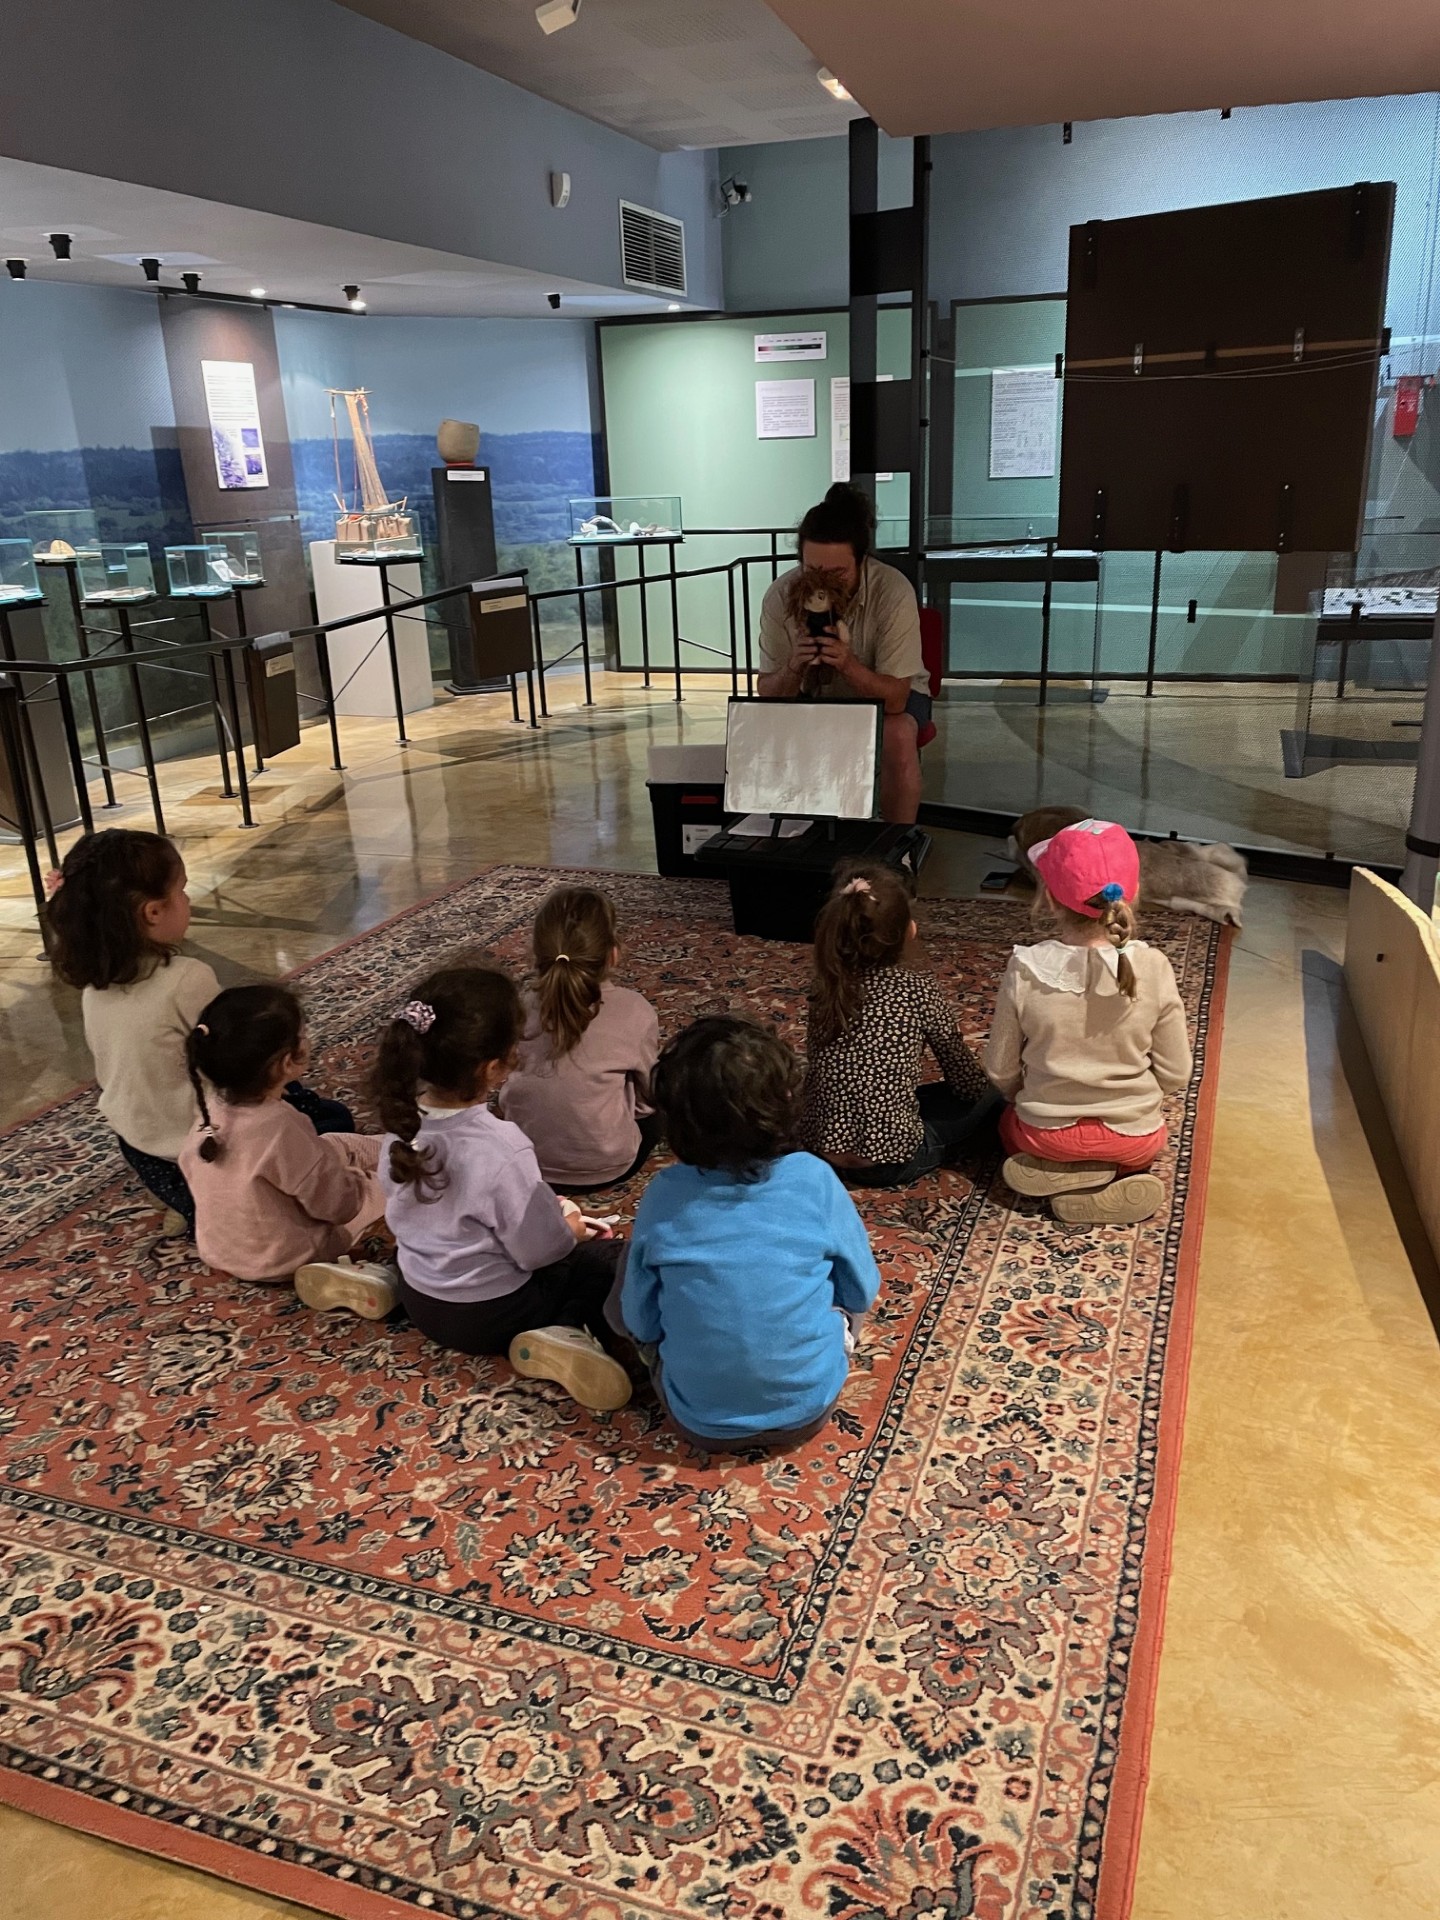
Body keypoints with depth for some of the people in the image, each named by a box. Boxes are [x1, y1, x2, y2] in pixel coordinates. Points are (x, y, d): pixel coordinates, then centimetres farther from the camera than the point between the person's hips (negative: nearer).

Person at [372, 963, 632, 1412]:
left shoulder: (405, 1117, -14)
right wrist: (571, 1228, 1)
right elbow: (540, 1249, -22)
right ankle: (569, 1332, -13)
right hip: (489, 1315, -7)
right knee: (614, 1259, 8)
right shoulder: (501, 1149, -34)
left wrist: (545, 1207, 8)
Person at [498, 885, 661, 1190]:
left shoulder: (524, 1008, -9)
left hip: (526, 1159, 3)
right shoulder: (634, 1011, -18)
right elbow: (648, 1095, -3)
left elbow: (508, 1093, 3)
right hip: (604, 1165, -3)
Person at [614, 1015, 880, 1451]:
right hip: (807, 1409, 1)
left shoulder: (664, 1194, -16)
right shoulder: (815, 1180, -17)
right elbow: (862, 1290, -2)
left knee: (620, 1302, 20)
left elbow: (640, 1321, -4)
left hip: (701, 1421, -1)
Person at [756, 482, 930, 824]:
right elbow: (767, 693, -15)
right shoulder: (781, 597, -20)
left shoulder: (893, 592, -27)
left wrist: (848, 664, -46)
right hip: (816, 697, 2)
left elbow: (894, 698, -29)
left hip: (889, 693, -2)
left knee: (898, 736, -34)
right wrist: (794, 669, -37)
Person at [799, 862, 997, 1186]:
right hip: (889, 1159, -5)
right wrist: (982, 1085, 23)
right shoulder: (918, 986, -12)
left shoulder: (826, 985, -1)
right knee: (990, 1093, 14)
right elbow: (959, 1066, 0)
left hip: (820, 1147, 5)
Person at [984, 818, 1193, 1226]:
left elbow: (1000, 1070, -9)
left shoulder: (1025, 968, -21)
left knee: (1010, 1122, 35)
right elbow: (1175, 1076, -10)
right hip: (1135, 1136, 1)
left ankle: (1058, 1174, 5)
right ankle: (1119, 1177, 7)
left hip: (1046, 1132, -1)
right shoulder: (1153, 967, -20)